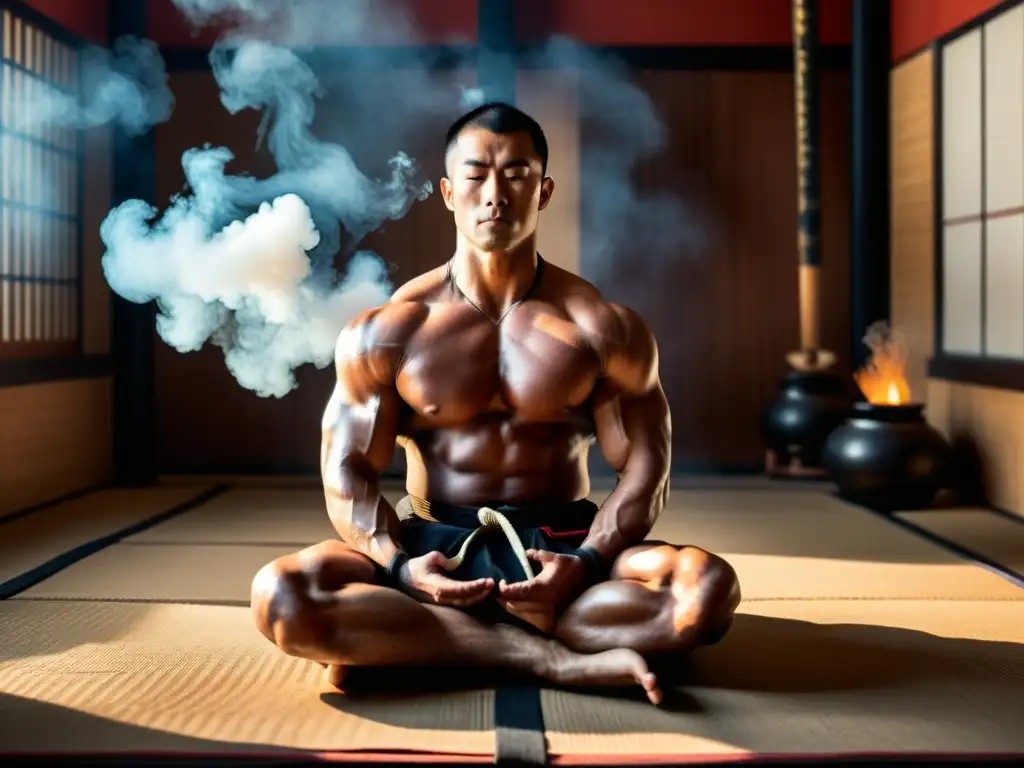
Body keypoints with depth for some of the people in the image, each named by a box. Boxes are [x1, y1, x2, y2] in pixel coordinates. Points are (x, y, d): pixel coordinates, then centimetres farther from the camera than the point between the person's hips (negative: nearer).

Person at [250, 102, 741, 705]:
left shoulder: (605, 328, 0)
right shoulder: (385, 333, 2)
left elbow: (645, 472, -3)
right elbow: (348, 470, -1)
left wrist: (585, 565, -23)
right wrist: (399, 566, -21)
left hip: (562, 544, 1)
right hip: (435, 543, 0)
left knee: (709, 587, -30)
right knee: (280, 595, -29)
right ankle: (559, 661, -28)